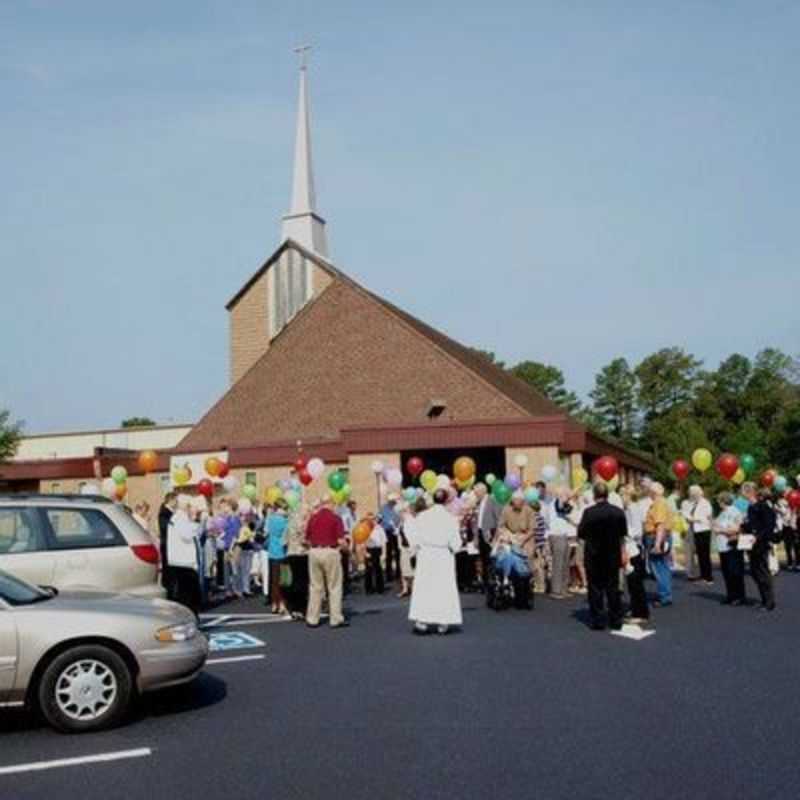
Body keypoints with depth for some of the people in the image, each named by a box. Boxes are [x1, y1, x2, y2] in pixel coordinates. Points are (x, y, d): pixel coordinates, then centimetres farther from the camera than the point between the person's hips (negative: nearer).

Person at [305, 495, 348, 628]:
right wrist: (346, 544, 9)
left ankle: (312, 619, 14)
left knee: (315, 587, 11)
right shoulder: (335, 518, -6)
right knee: (334, 587, 5)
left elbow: (307, 539, 8)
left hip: (314, 552, 4)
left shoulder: (313, 518, 5)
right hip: (330, 552, -4)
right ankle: (336, 619, 6)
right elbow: (341, 541, -11)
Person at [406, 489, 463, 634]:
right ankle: (443, 623, 8)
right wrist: (453, 549, 13)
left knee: (423, 587, 8)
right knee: (444, 588, 7)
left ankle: (422, 621, 6)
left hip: (425, 556, 1)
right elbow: (455, 543, -7)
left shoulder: (422, 516, -6)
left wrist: (418, 549, 11)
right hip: (444, 557, -1)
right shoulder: (450, 518, -10)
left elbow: (413, 536, -4)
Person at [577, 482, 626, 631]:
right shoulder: (618, 512, -5)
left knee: (595, 587, 6)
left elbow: (581, 533, -10)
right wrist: (622, 553, 13)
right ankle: (616, 620, 15)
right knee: (613, 587, 12)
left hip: (594, 555, -3)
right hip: (613, 555, 3)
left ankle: (597, 621, 7)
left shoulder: (589, 512, -16)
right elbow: (623, 535, 3)